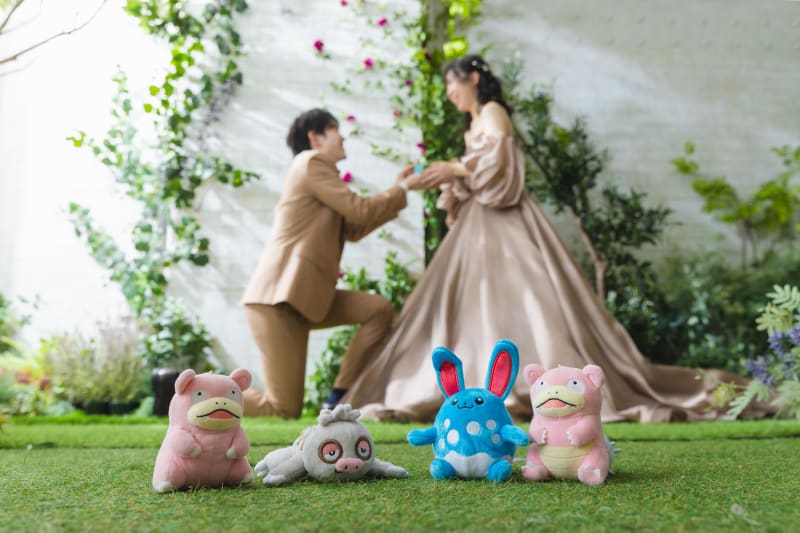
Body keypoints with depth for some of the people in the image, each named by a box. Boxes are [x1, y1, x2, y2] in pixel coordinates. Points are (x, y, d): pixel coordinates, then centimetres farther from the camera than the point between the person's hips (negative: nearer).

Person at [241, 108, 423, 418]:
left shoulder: (319, 171, 23)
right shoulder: (311, 162, -6)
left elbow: (353, 229, 23)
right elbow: (359, 210, -11)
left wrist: (396, 193, 20)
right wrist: (403, 189, 3)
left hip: (306, 294, 10)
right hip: (277, 297, -10)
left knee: (379, 310, -1)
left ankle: (338, 399, 4)